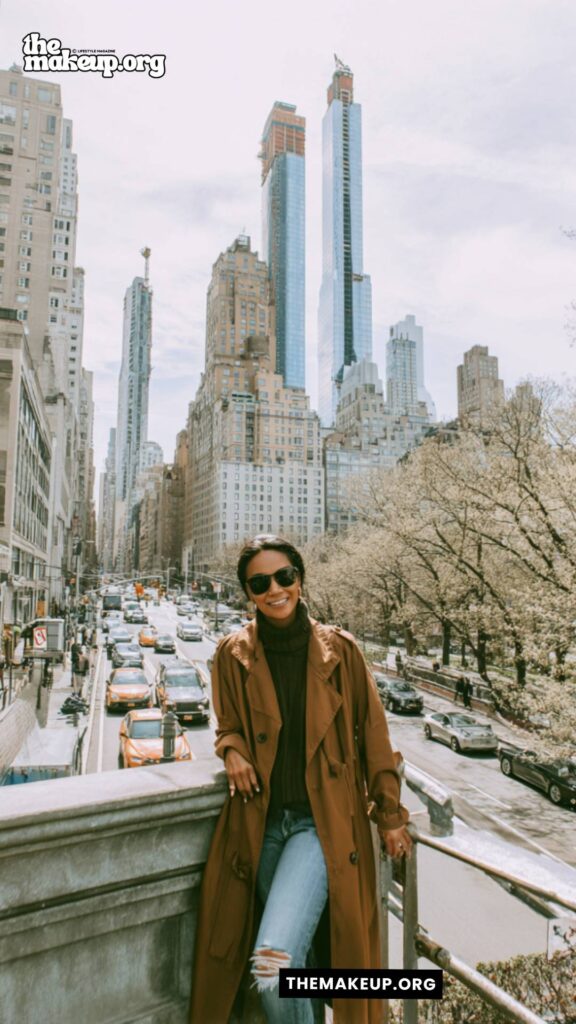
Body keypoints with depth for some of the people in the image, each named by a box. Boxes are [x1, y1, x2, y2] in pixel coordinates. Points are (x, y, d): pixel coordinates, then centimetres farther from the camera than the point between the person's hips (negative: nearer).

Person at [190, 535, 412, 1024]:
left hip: (324, 822, -2)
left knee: (273, 964, -19)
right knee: (296, 965, 17)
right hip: (263, 823, 3)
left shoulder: (339, 649, -8)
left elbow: (371, 731, 2)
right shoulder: (234, 654, -3)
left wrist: (390, 814, 7)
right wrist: (232, 748, -10)